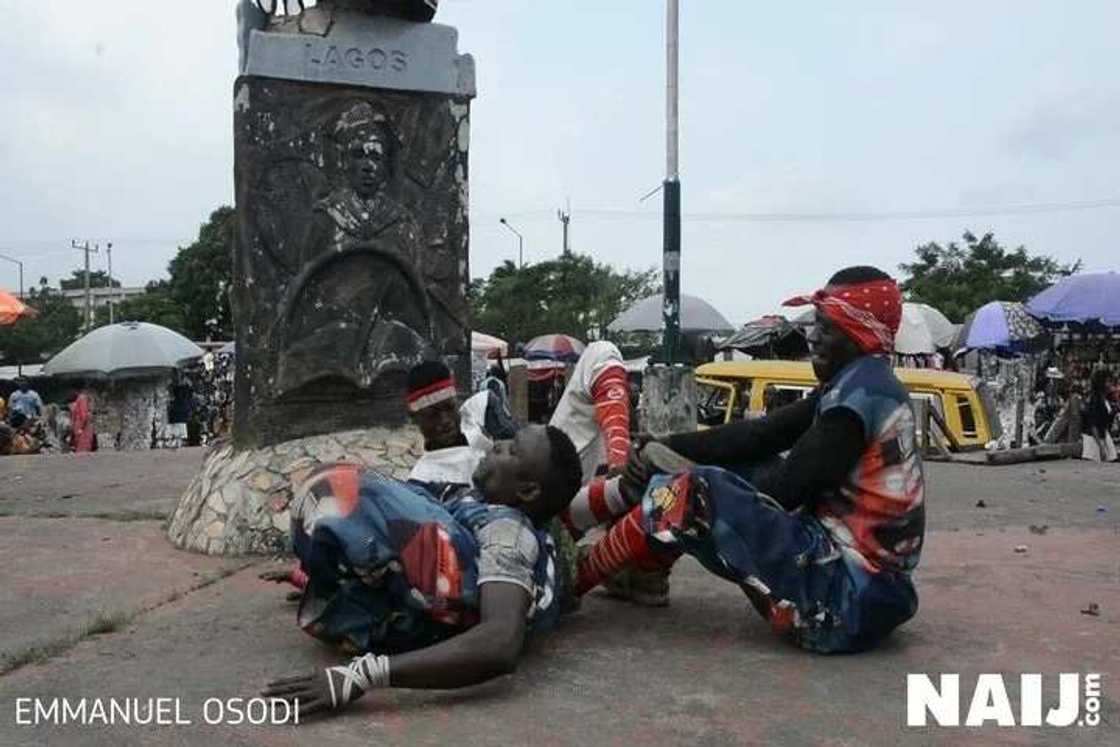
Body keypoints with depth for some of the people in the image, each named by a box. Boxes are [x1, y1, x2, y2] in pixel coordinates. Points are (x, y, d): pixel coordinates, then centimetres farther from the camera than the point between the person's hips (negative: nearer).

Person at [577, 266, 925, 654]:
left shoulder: (861, 387, -17)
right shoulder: (861, 382, 11)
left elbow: (785, 490, -18)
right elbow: (761, 435, 7)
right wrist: (666, 448, -3)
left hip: (848, 596, -10)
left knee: (689, 495, -18)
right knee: (738, 464, 16)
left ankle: (573, 580, 1)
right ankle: (640, 573, 17)